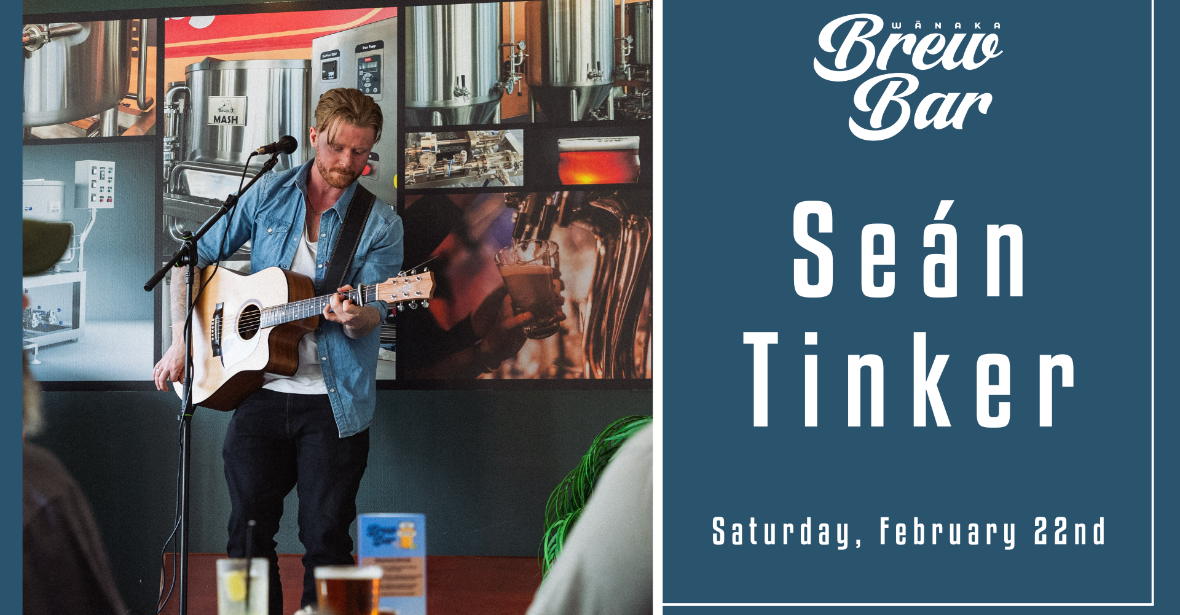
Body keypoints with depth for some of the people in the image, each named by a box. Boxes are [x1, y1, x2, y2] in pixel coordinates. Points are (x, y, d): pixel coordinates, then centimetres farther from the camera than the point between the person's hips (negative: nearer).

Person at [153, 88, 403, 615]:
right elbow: (192, 259, 11)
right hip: (259, 390, 2)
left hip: (334, 400, -2)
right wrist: (181, 342, 1)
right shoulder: (267, 195, 5)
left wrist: (353, 317, -35)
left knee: (326, 539, -1)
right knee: (248, 531, 6)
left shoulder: (380, 225, -1)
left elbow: (371, 315, -10)